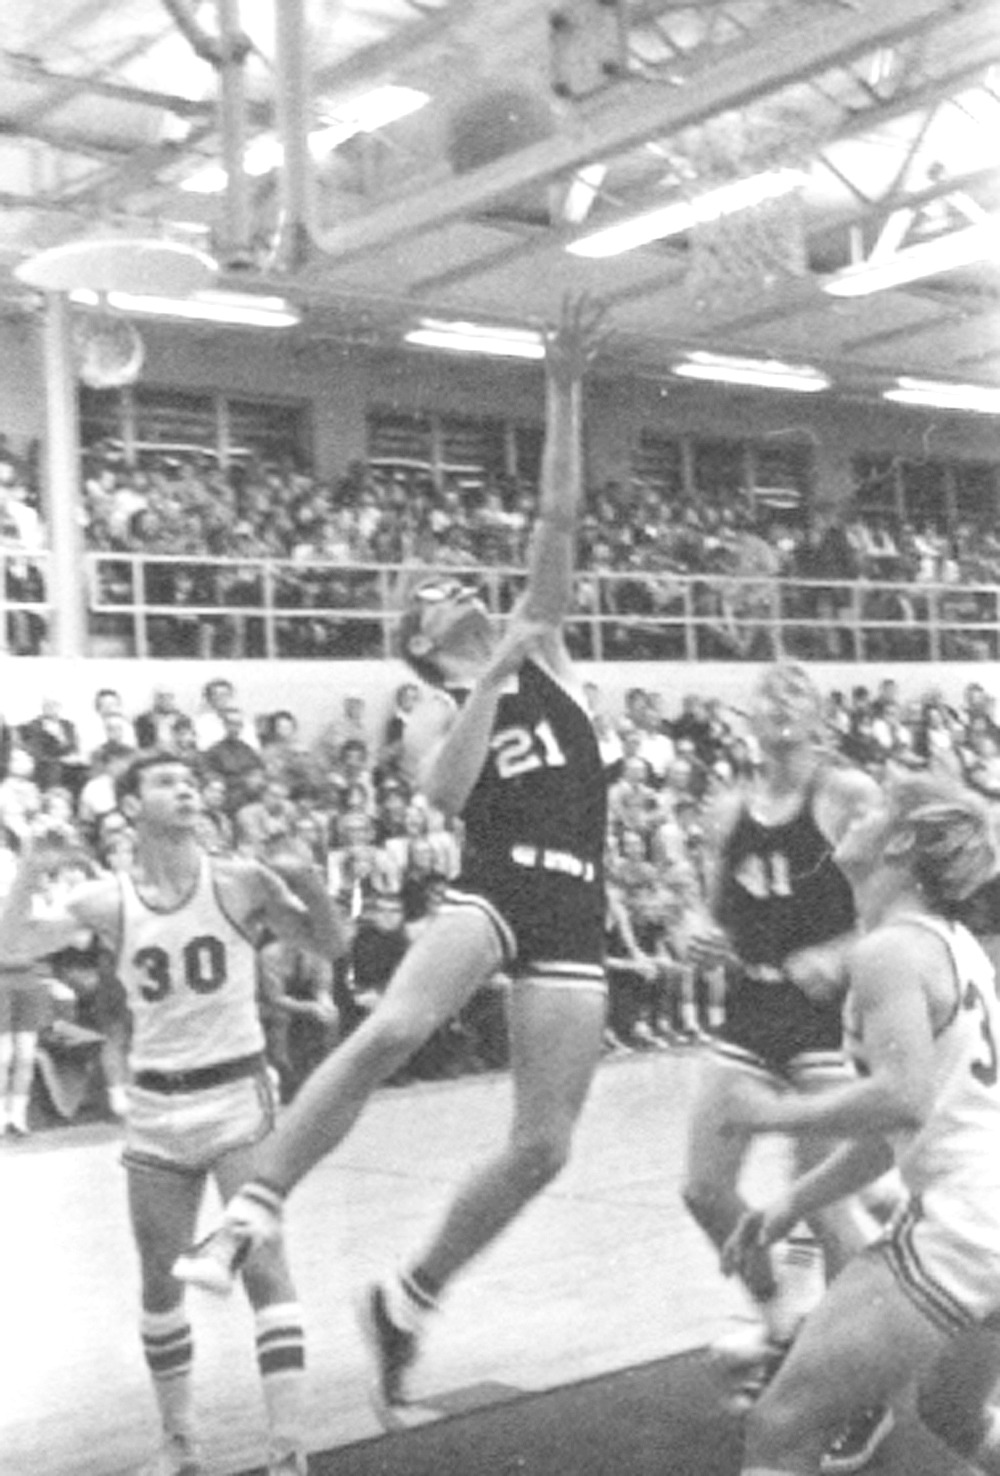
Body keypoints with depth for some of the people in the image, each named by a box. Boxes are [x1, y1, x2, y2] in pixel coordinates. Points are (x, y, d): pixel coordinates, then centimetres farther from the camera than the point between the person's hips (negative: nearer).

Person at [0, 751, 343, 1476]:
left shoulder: (240, 882, -5)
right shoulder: (108, 900, -1)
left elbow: (329, 946, -4)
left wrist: (310, 885, -23)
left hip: (237, 1095, -3)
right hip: (155, 1106, 3)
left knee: (263, 1264, -11)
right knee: (161, 1279, 11)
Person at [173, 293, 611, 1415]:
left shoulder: (543, 652, 17)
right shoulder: (435, 710, 9)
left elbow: (557, 520, 7)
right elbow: (444, 791, -14)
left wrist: (563, 390, 0)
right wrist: (494, 677, -15)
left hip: (572, 914, 3)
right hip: (492, 889, -3)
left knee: (543, 1147, -2)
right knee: (390, 1029, -34)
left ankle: (407, 1299, 15)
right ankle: (251, 1212, -24)